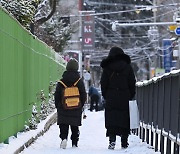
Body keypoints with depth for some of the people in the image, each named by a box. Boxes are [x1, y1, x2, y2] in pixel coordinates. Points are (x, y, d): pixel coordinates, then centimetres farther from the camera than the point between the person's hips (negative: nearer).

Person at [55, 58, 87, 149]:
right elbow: (84, 95, 0)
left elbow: (57, 95, 0)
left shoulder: (61, 81, -3)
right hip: (76, 110, 1)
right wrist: (81, 105, 13)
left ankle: (64, 138, -22)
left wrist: (58, 106, 11)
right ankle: (74, 143, 11)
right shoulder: (79, 81, -4)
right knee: (75, 128, 10)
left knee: (63, 126, 2)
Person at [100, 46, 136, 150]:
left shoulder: (107, 68, 0)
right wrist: (131, 96, 11)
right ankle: (124, 143, 9)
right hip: (125, 99, 1)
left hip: (111, 99, -1)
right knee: (125, 120, 8)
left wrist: (106, 96, 11)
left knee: (111, 120, 0)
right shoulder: (128, 67, 2)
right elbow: (132, 84, 3)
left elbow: (103, 84, 1)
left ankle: (112, 139, -16)